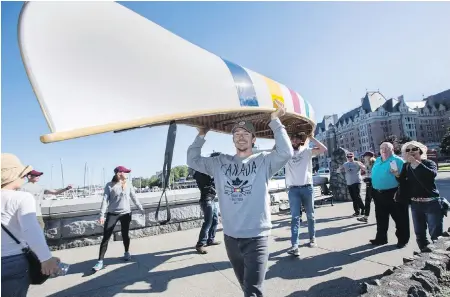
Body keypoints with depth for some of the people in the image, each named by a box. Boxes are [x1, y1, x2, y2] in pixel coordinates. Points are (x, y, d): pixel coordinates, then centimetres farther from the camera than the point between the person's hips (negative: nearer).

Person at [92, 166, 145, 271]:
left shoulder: (128, 184, 2)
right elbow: (105, 200, -10)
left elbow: (134, 197, 8)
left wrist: (141, 209, 9)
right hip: (112, 214, -2)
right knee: (106, 237, -1)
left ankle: (126, 253, 36)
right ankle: (100, 261, 8)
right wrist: (102, 215, -17)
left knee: (125, 234, 14)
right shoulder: (110, 185, -7)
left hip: (126, 214, 2)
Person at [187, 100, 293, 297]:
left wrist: (275, 121, -17)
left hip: (256, 237, -4)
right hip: (230, 237, 4)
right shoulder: (220, 162, 5)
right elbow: (193, 161, 8)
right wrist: (201, 135, 4)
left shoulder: (264, 161, -5)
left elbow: (286, 153, -21)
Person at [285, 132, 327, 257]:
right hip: (293, 189, 0)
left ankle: (312, 238, 33)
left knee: (310, 215, 14)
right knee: (295, 217, -4)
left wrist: (311, 137, -7)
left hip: (307, 188, 0)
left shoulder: (307, 151, 4)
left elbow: (324, 149, -7)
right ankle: (294, 245, -7)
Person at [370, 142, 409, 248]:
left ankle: (403, 240, 22)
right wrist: (373, 189, 16)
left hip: (393, 193, -7)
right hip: (378, 194, 7)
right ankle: (381, 238, 28)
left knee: (400, 218, 6)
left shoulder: (397, 160, -9)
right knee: (381, 218, 16)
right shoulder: (377, 161, 13)